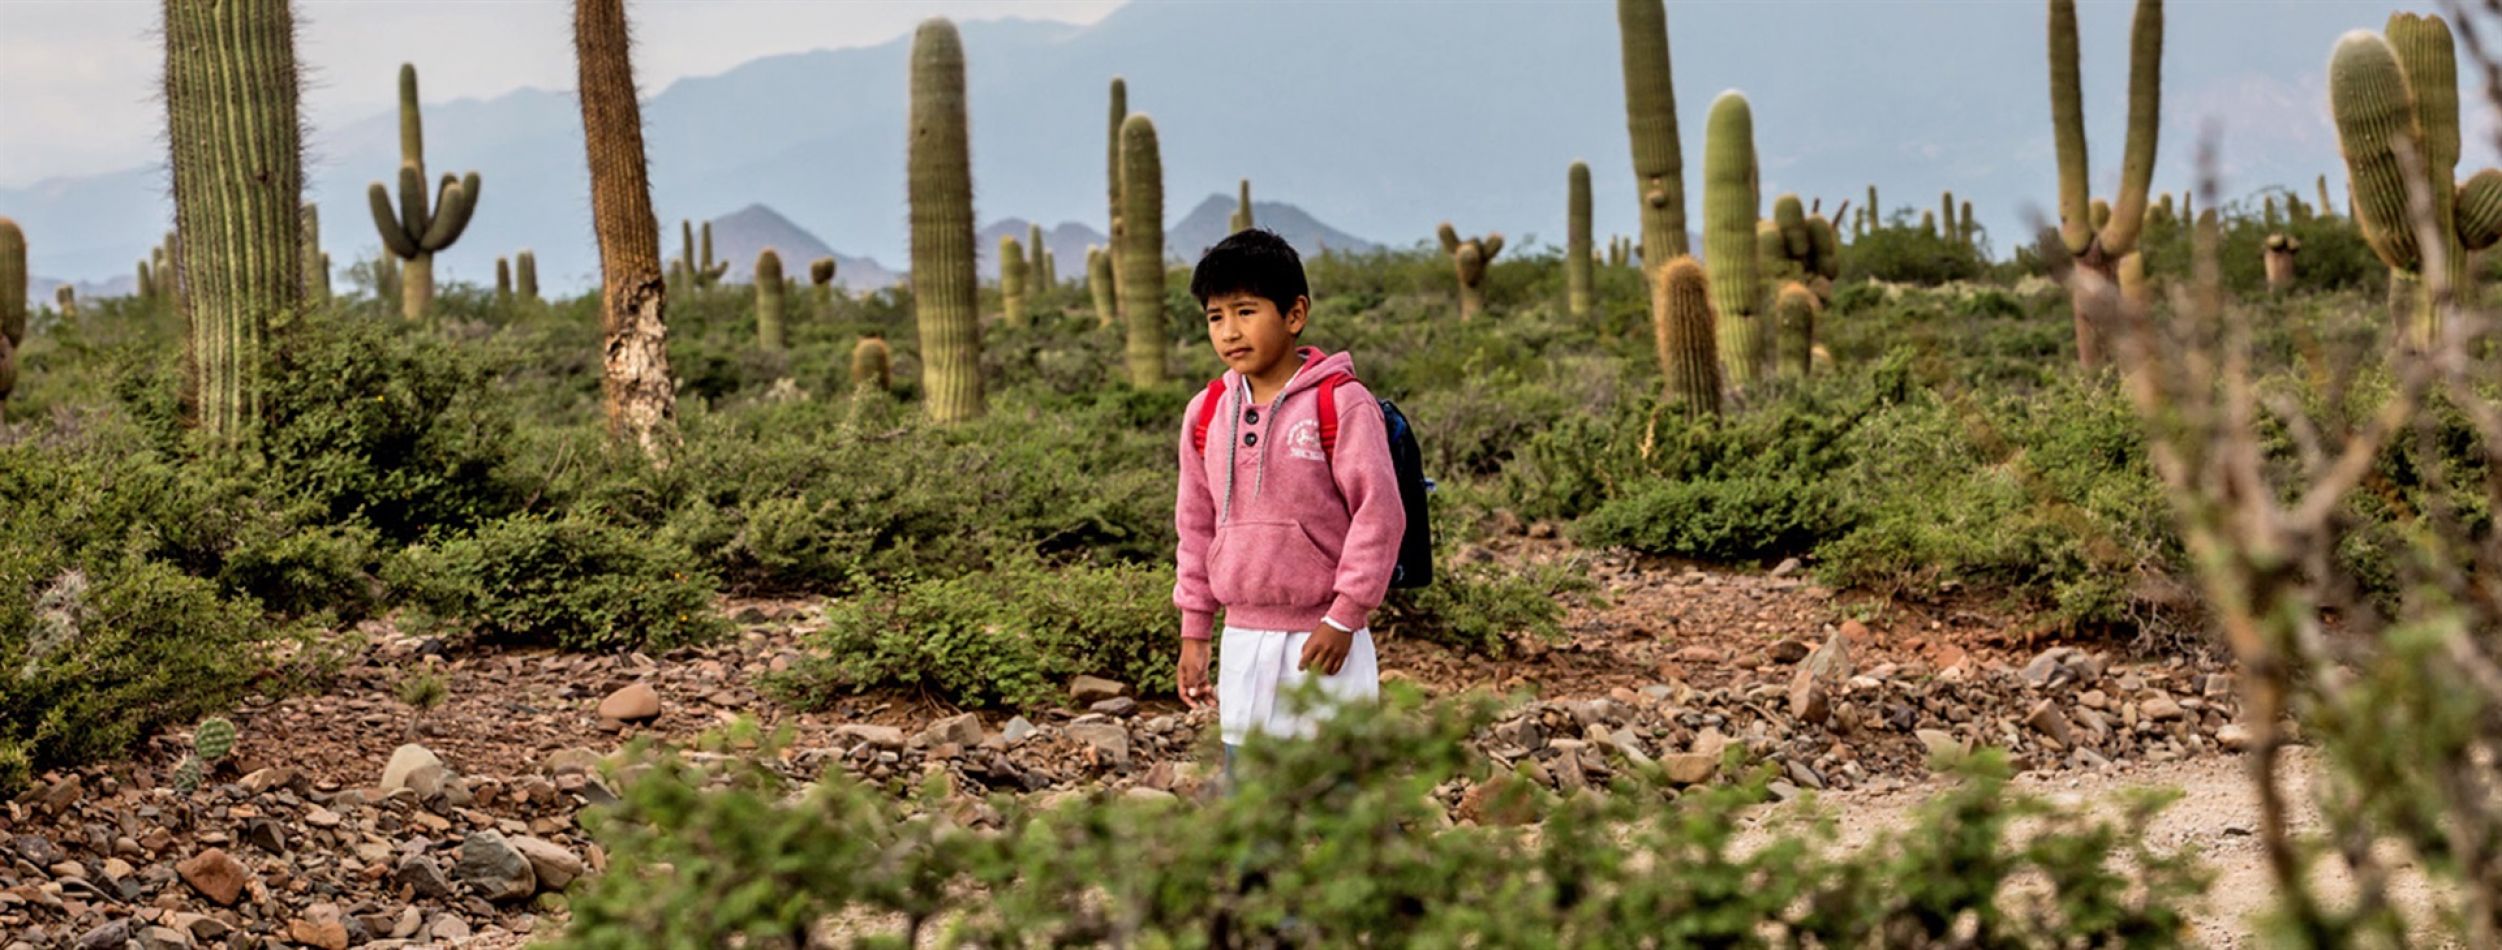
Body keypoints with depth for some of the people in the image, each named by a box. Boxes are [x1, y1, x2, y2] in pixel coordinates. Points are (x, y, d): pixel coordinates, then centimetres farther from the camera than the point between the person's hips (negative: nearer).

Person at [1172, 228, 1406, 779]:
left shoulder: (1342, 403, -10)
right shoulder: (1206, 413, 6)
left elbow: (1379, 513, -11)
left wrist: (1344, 616, -12)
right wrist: (1194, 630, 12)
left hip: (1323, 638, -5)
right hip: (1244, 642, 5)